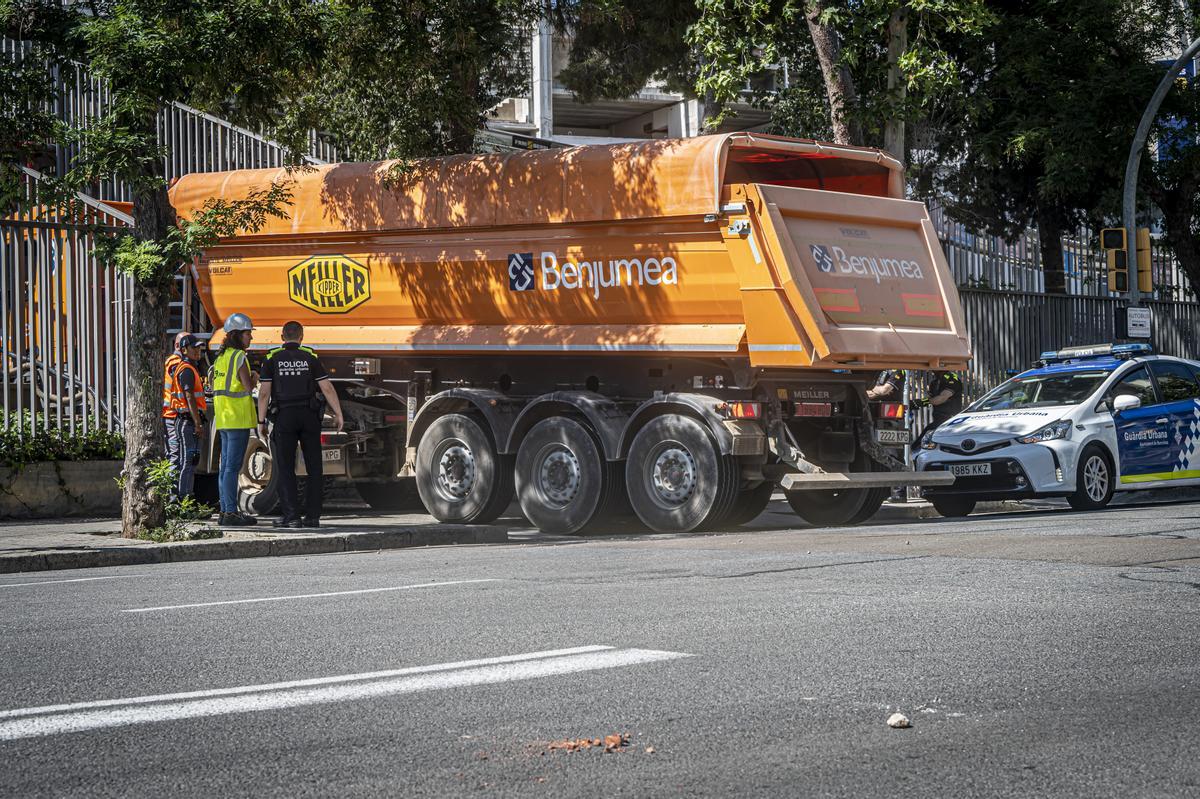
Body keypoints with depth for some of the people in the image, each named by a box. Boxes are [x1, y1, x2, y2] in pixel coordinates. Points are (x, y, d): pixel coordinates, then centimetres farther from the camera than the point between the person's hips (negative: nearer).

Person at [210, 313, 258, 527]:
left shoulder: (221, 357, 14)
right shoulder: (239, 357, -12)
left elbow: (212, 384, 18)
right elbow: (249, 386, -17)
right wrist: (255, 378, 4)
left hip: (223, 419, 9)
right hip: (238, 419, -9)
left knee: (226, 465, 11)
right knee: (233, 466, -9)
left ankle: (225, 511, 14)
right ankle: (231, 512, -10)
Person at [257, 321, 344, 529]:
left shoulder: (273, 359, 1)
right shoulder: (310, 358, 4)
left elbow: (264, 392, -4)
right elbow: (327, 388, -1)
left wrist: (261, 421, 1)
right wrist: (338, 414, 7)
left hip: (284, 416, -1)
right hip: (309, 416, 1)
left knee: (286, 468, 2)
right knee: (313, 467, 7)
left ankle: (292, 516, -5)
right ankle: (313, 516, 4)